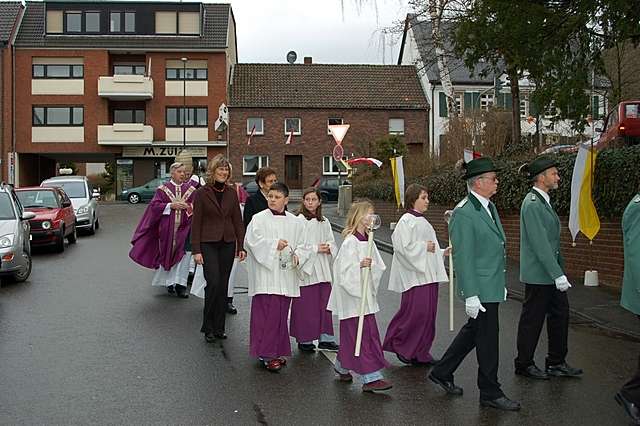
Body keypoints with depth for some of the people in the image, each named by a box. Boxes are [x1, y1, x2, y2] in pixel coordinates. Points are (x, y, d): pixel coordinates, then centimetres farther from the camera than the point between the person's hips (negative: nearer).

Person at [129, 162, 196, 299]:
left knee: (183, 255, -9)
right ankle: (168, 281, 29)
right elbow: (155, 205, -3)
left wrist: (188, 206, -15)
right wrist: (171, 205, -15)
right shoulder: (163, 189, 3)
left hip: (184, 227, 0)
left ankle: (180, 285, -6)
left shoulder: (191, 189, 7)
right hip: (167, 228, 0)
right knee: (167, 254, 10)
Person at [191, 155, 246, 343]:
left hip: (227, 244, 4)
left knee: (223, 286, 7)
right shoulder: (202, 193, -3)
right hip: (208, 244, -4)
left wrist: (241, 246, 4)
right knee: (213, 283, -13)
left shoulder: (231, 193, 8)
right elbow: (196, 223, -4)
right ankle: (208, 327, 1)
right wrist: (196, 250, -9)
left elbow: (238, 221, 10)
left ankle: (219, 327, 16)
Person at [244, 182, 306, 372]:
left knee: (281, 314, 9)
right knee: (267, 314, -8)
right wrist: (275, 244, -20)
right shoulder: (259, 219, -1)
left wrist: (297, 255, -7)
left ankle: (277, 351, 21)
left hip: (286, 276, 5)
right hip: (265, 276, -4)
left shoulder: (294, 221, 12)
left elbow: (301, 244, 13)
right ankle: (266, 354, -2)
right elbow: (254, 241, -11)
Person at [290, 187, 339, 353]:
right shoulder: (299, 220, -6)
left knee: (324, 304, 7)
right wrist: (316, 248, -12)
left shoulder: (324, 222, 13)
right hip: (306, 268, -6)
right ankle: (304, 340, 11)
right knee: (305, 306, -1)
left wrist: (328, 248, -6)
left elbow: (332, 243, 15)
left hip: (323, 269, 6)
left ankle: (325, 338, 16)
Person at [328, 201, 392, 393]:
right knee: (363, 335, -6)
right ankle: (370, 378, -2)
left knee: (350, 334, 17)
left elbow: (379, 266, 11)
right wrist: (360, 266, -31)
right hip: (352, 296, -8)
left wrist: (371, 266, -8)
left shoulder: (368, 240, 10)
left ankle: (341, 366, 34)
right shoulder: (350, 242, -16)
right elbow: (343, 270, -20)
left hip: (365, 294, 8)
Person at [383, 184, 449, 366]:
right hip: (415, 275, -9)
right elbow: (403, 246, -19)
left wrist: (443, 252, 13)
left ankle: (421, 352, 15)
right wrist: (424, 246, -15)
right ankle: (398, 343, 8)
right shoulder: (406, 221, -9)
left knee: (428, 313, 8)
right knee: (415, 311, -11)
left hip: (428, 274, 9)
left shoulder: (422, 221, 18)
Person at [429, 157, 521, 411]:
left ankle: (442, 373, 32)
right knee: (488, 340, 2)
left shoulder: (489, 207, 12)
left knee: (473, 330, 19)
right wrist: (470, 295, -22)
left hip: (493, 285, 10)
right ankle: (490, 393, 17)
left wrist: (502, 283, 21)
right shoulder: (464, 213, -18)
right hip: (480, 288, -10)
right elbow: (463, 257, -21)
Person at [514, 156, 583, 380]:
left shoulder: (543, 201, 12)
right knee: (533, 319, 3)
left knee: (560, 314, 13)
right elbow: (540, 244, -22)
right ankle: (524, 364, 17)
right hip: (538, 274, -9)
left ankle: (556, 363, 25)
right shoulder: (532, 204, -18)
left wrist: (559, 271, 15)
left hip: (551, 272, 9)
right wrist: (558, 274, -22)